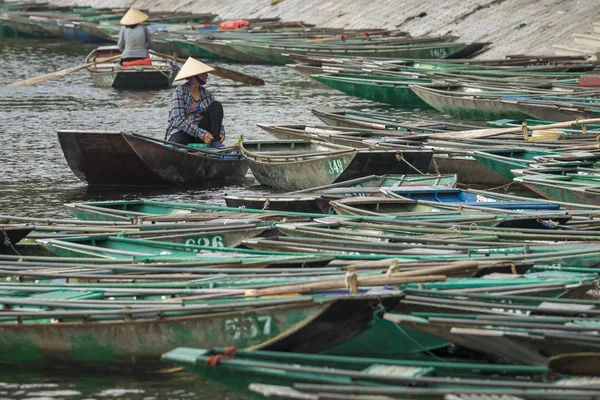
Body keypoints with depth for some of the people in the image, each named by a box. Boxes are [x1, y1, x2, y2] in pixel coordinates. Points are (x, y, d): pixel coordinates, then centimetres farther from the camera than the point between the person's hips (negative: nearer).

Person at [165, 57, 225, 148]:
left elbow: (216, 116, 8)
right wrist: (201, 133, -29)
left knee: (216, 105, -12)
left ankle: (214, 142, -22)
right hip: (181, 131, -6)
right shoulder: (180, 92, -8)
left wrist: (221, 131, -16)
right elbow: (179, 120, -18)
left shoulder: (207, 94, 9)